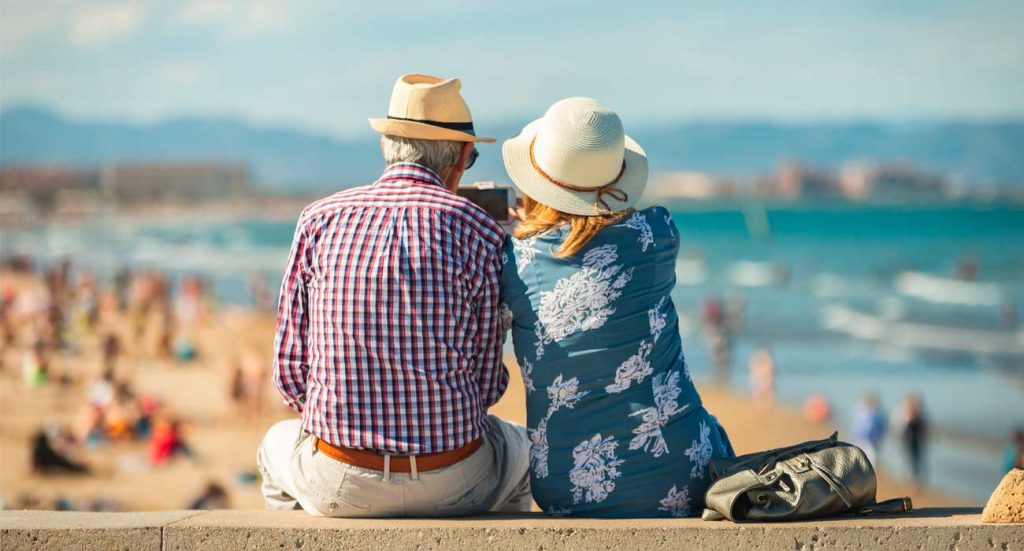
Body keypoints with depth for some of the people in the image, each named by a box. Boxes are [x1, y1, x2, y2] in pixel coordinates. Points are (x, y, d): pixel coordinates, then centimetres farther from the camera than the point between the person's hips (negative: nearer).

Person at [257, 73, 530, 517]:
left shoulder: (320, 220, 1)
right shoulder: (479, 231, -4)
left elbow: (290, 371, 2)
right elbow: (487, 383, -1)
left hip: (335, 485, 1)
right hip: (452, 484, -1)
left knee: (279, 444, 38)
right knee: (517, 446, 35)